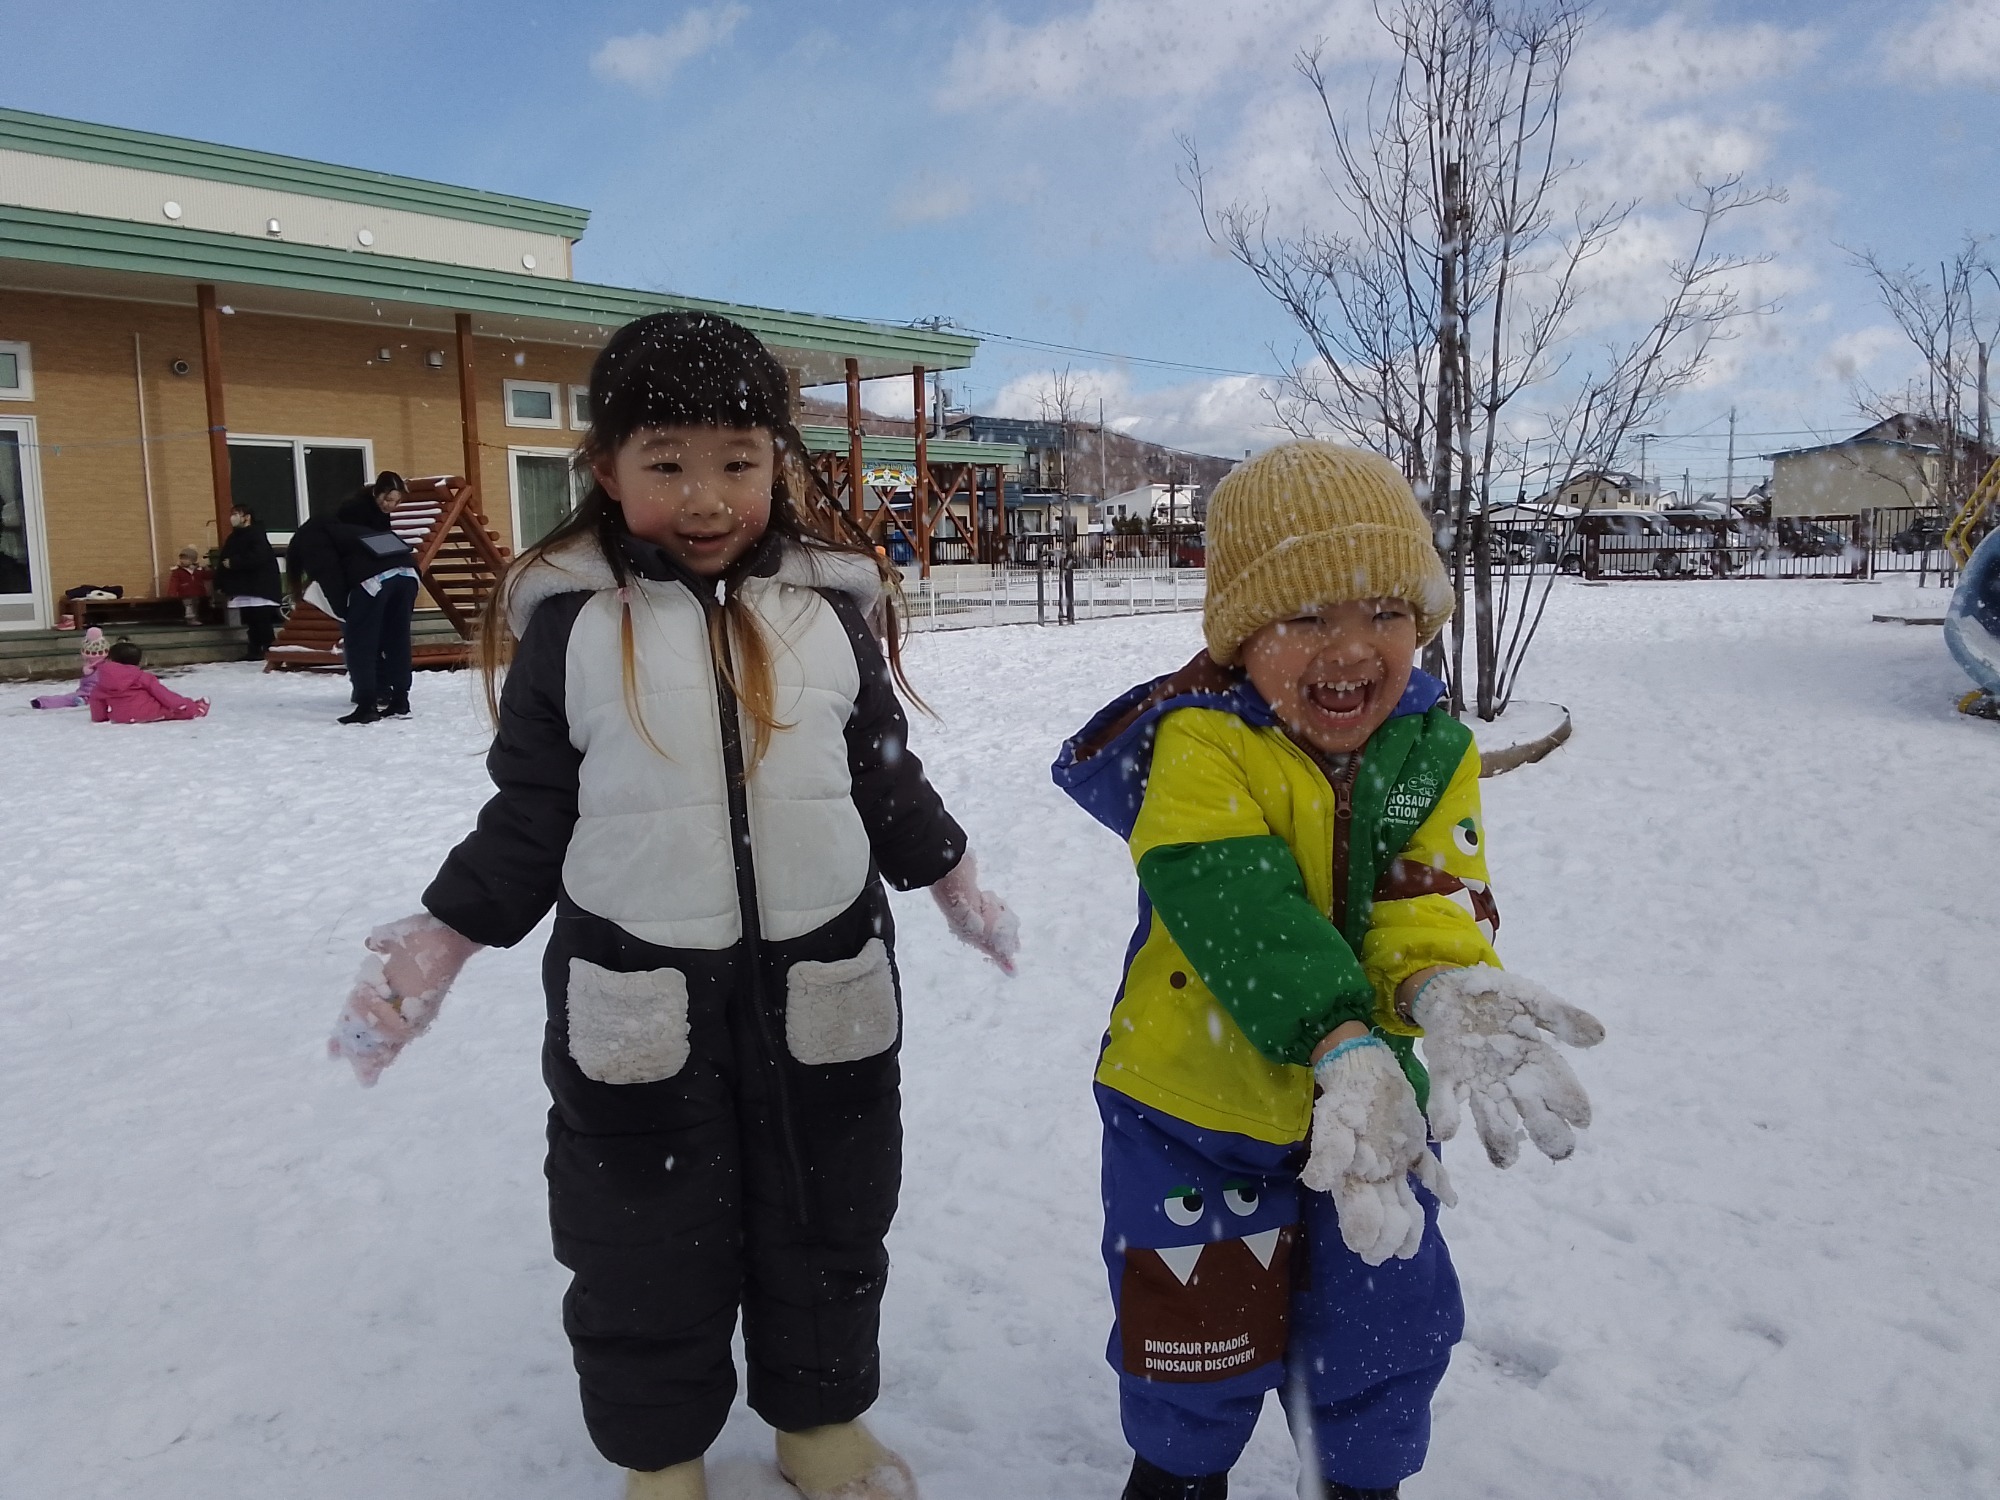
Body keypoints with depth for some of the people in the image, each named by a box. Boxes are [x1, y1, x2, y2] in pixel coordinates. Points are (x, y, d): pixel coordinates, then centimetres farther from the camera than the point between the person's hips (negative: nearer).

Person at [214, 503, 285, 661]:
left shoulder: (256, 535, -9)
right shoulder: (232, 538, 16)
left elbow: (257, 557, -24)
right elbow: (222, 561, 16)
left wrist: (234, 563, -17)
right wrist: (221, 585, 9)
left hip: (260, 587, -8)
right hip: (242, 587, 8)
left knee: (262, 621, -8)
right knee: (250, 621, 9)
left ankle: (270, 649, -5)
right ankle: (255, 650, 13)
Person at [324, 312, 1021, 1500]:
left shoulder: (829, 606, -1)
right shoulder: (572, 622, -6)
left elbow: (885, 775, 11)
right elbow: (529, 815, 0)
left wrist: (952, 875, 15)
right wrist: (443, 935, -5)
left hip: (822, 987, 2)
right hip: (637, 1000, -1)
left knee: (828, 1224, 18)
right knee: (644, 1245, 14)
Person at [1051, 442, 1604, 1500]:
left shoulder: (1433, 748, -6)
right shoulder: (1203, 742, -22)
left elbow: (1433, 893, -15)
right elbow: (1233, 907, -32)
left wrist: (1448, 988, -38)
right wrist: (1339, 1042, -43)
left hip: (1368, 1096, 4)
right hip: (1201, 1107, -3)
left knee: (1387, 1334, 21)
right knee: (1197, 1344, 17)